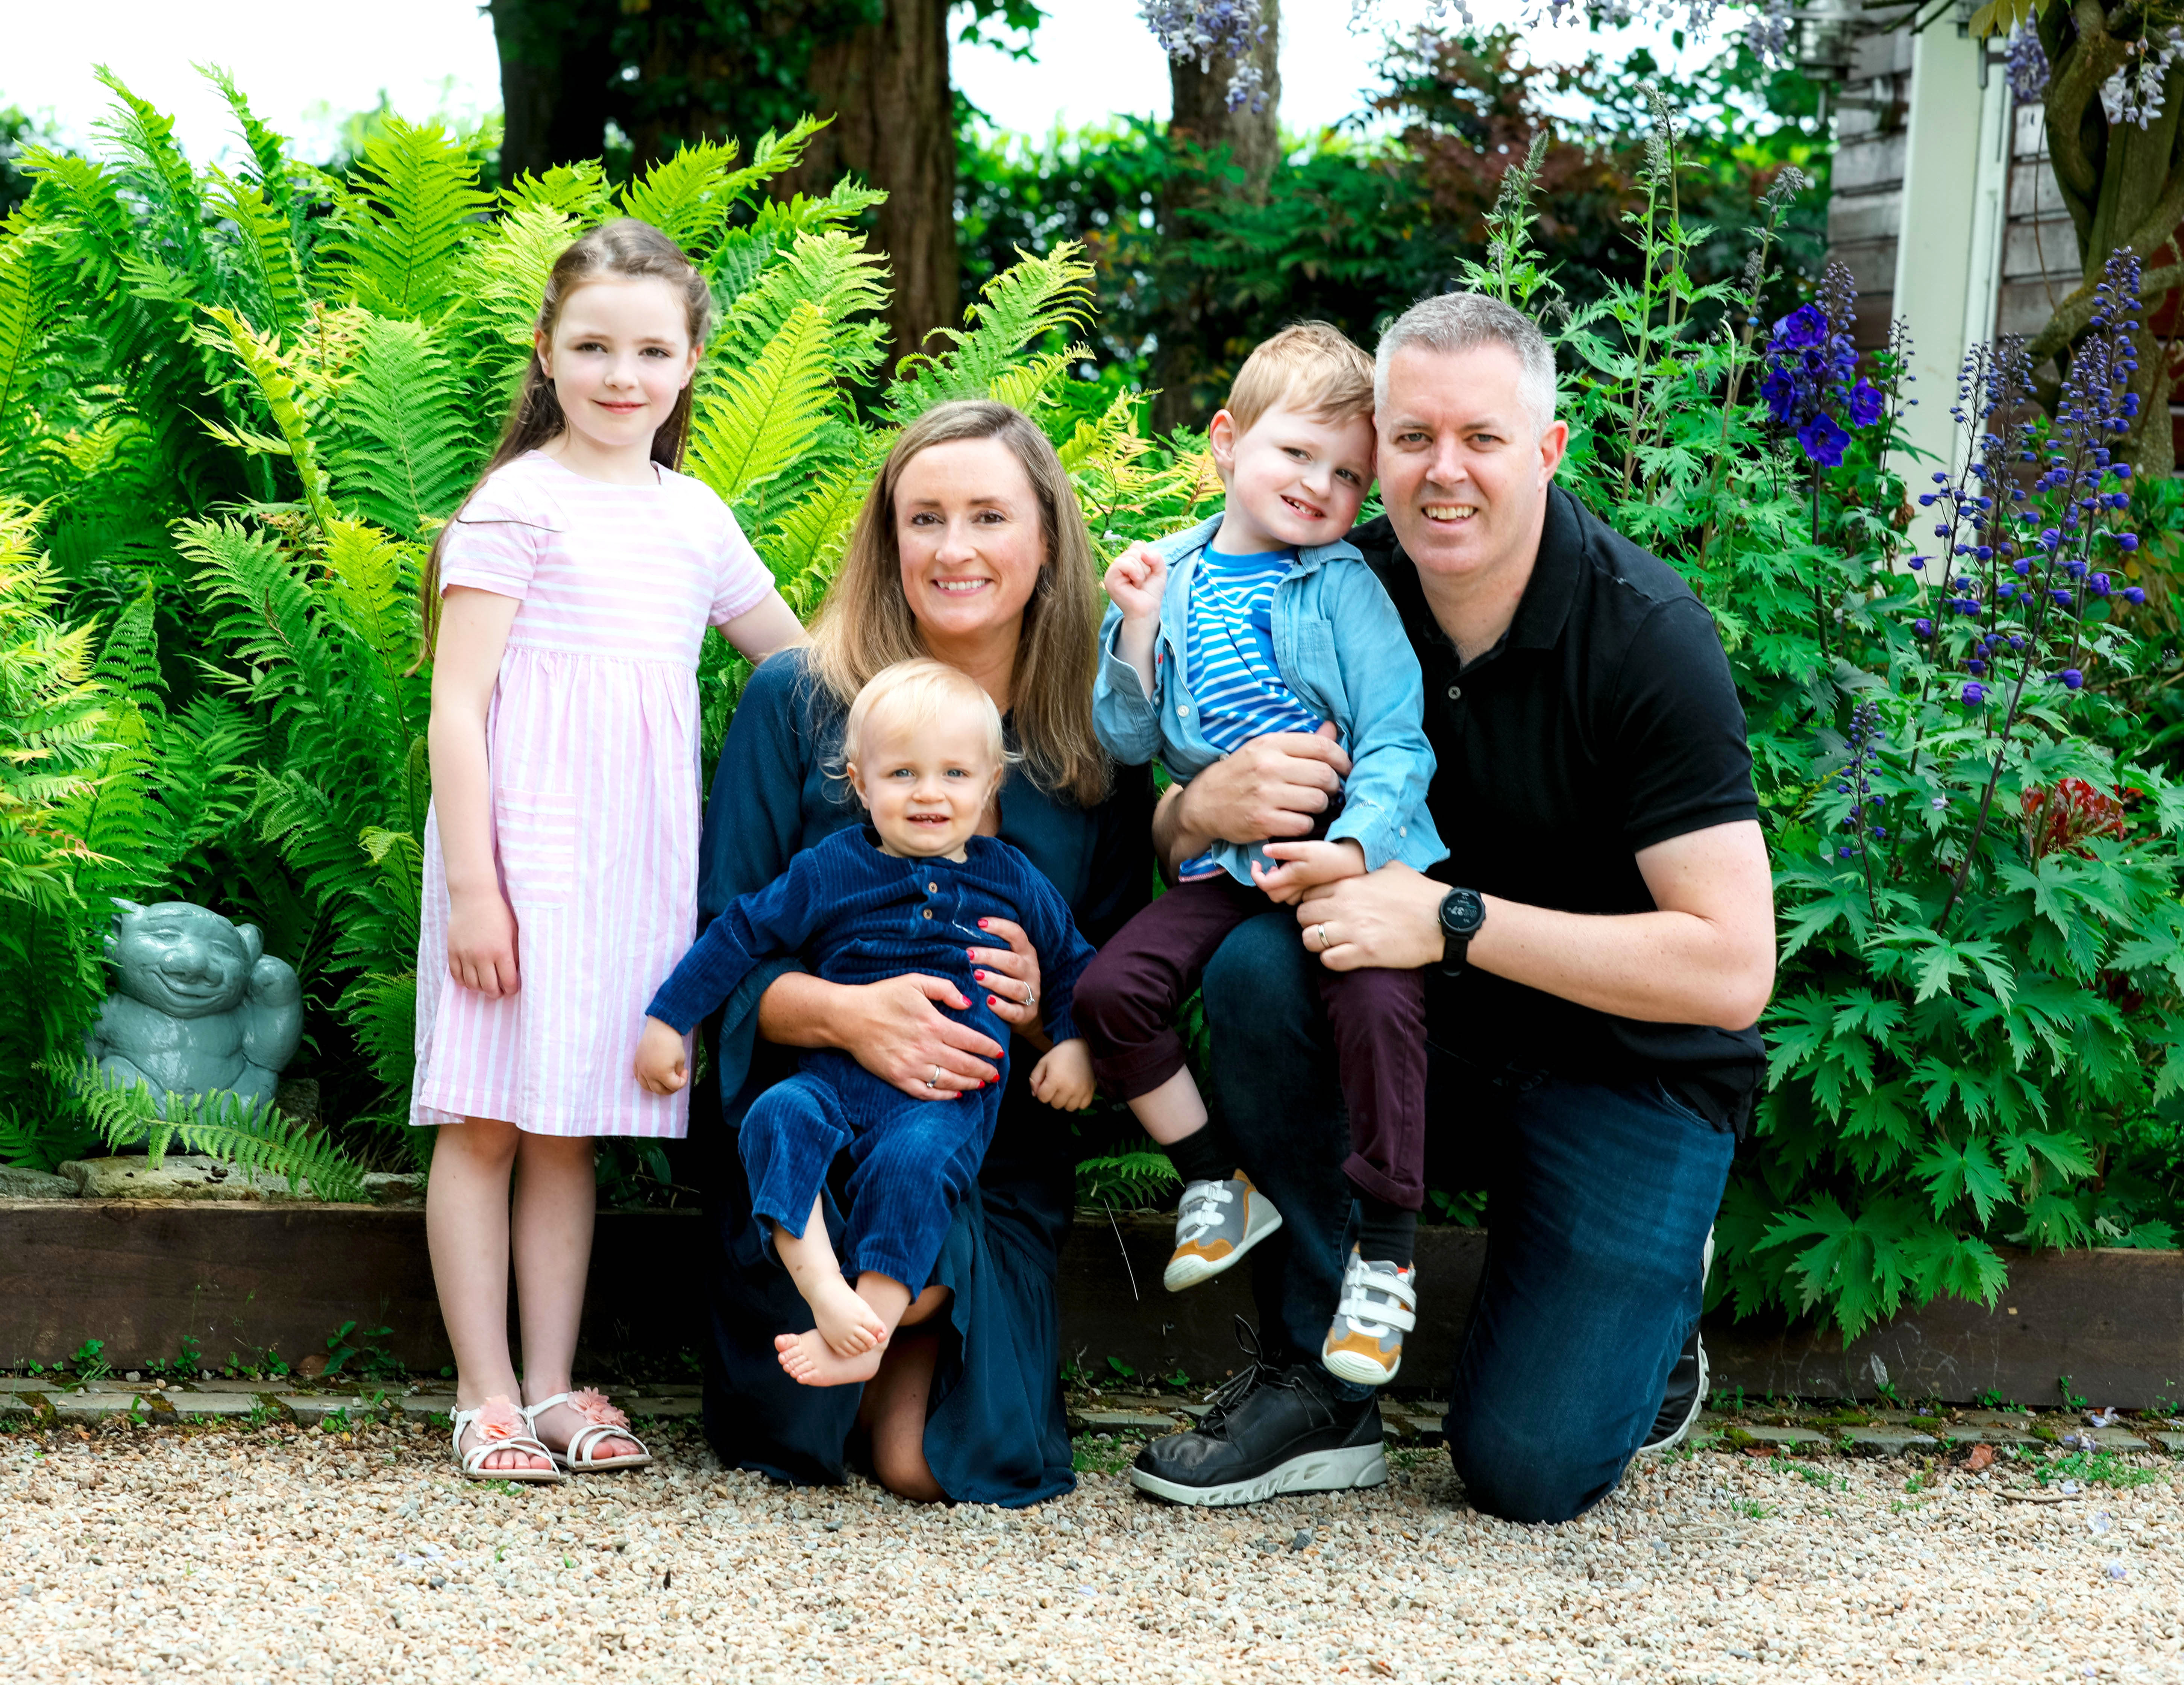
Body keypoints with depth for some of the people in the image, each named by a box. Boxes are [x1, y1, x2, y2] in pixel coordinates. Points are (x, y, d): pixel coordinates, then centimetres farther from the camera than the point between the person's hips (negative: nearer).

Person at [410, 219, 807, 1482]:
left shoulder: (695, 517, 13)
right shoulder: (520, 503, -4)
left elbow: (804, 665, 25)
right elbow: (458, 703, -8)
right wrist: (471, 884, -15)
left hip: (640, 857, 5)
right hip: (526, 847, -5)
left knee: (571, 1125, 10)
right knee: (486, 1119, -1)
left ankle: (554, 1387, 15)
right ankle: (486, 1395, 5)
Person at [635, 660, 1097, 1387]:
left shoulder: (1012, 882, 14)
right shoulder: (828, 872, 10)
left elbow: (1071, 964, 25)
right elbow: (740, 935, 15)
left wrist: (1075, 1044, 8)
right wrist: (668, 1020, 13)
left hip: (949, 1093, -1)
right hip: (837, 1075, 2)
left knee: (913, 1160, -34)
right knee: (779, 1117, -31)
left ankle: (864, 1336, -34)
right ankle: (824, 1290, -41)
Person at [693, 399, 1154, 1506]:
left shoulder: (1099, 743, 5)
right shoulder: (795, 705, -1)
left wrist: (1049, 1000, -18)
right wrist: (843, 1012, -25)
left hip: (999, 1152, 2)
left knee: (932, 1464, -17)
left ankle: (912, 1366, 20)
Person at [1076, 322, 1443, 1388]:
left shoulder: (1343, 587, -2)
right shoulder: (1171, 579, 8)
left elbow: (1397, 741, -7)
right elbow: (1126, 742, 7)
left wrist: (1353, 847, -23)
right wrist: (1139, 627, -8)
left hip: (1353, 854, -4)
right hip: (1228, 860, 4)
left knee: (1378, 1000, -28)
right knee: (1113, 988, -11)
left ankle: (1385, 1261, -14)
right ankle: (1218, 1189, 9)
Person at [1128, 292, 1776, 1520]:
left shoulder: (1647, 635, -21)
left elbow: (1732, 970, -25)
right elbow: (1172, 847, -1)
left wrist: (1454, 920, -30)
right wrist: (1205, 808, -27)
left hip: (1636, 1068, -4)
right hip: (1440, 1036, 4)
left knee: (1529, 1466, -16)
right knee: (1256, 968, -27)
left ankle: (1652, 1314, 19)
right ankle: (1323, 1391, -13)